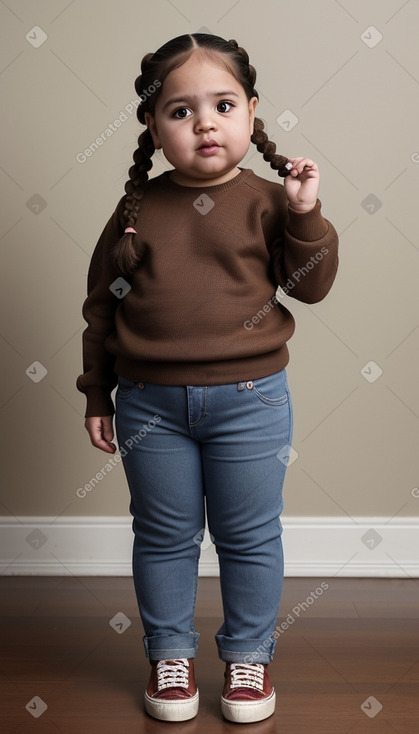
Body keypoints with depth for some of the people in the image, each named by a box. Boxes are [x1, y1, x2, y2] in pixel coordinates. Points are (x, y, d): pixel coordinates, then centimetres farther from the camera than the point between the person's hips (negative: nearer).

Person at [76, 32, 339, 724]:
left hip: (248, 402, -1)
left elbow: (311, 284, -4)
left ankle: (249, 655, 31)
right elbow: (101, 303, 7)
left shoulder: (267, 203, -2)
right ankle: (170, 653, 32)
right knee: (164, 536, 14)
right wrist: (97, 394, 7)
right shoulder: (138, 209, 2)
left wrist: (305, 214, -18)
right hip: (150, 404, 1)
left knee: (249, 537, 11)